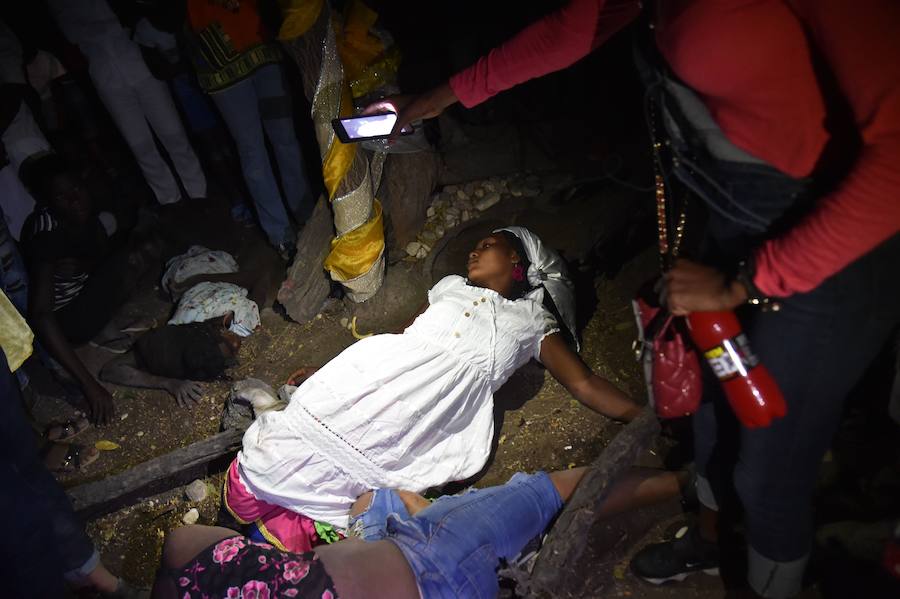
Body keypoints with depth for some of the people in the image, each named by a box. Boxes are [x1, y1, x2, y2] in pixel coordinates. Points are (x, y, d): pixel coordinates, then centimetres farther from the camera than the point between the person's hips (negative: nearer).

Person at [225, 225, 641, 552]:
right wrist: (325, 370, 23)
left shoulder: (533, 321, 17)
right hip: (385, 368, 4)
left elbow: (585, 384, 11)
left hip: (440, 401, -4)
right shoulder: (452, 286, 27)